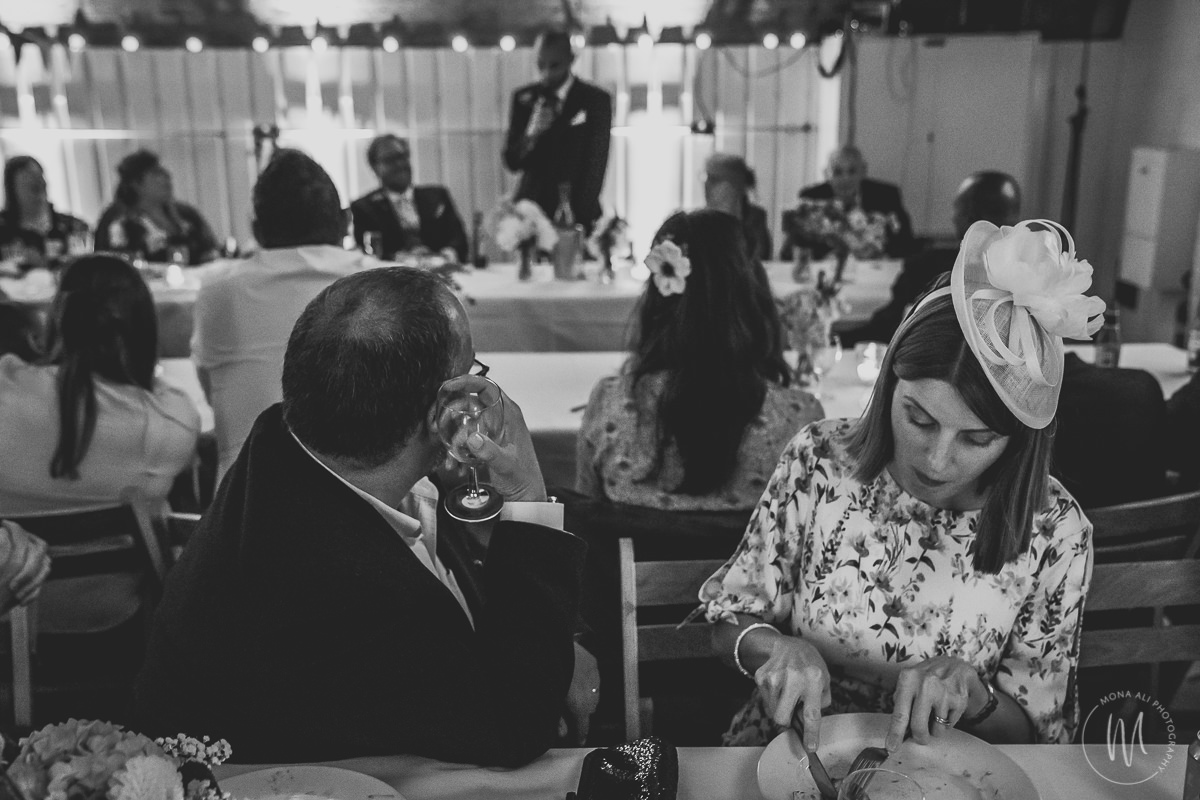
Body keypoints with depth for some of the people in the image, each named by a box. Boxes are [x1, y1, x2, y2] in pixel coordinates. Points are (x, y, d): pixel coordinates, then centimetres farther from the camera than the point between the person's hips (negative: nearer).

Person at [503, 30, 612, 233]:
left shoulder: (595, 100, 1)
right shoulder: (524, 98, 7)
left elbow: (596, 165, -1)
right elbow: (511, 162, 3)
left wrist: (578, 214, -10)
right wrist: (531, 134, -16)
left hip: (579, 216, -1)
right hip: (532, 210, 2)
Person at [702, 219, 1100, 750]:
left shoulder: (1054, 533, -11)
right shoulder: (819, 461, -11)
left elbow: (1037, 731, -1)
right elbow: (729, 621, -2)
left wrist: (973, 693, -22)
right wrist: (780, 649, -23)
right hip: (797, 758, 1)